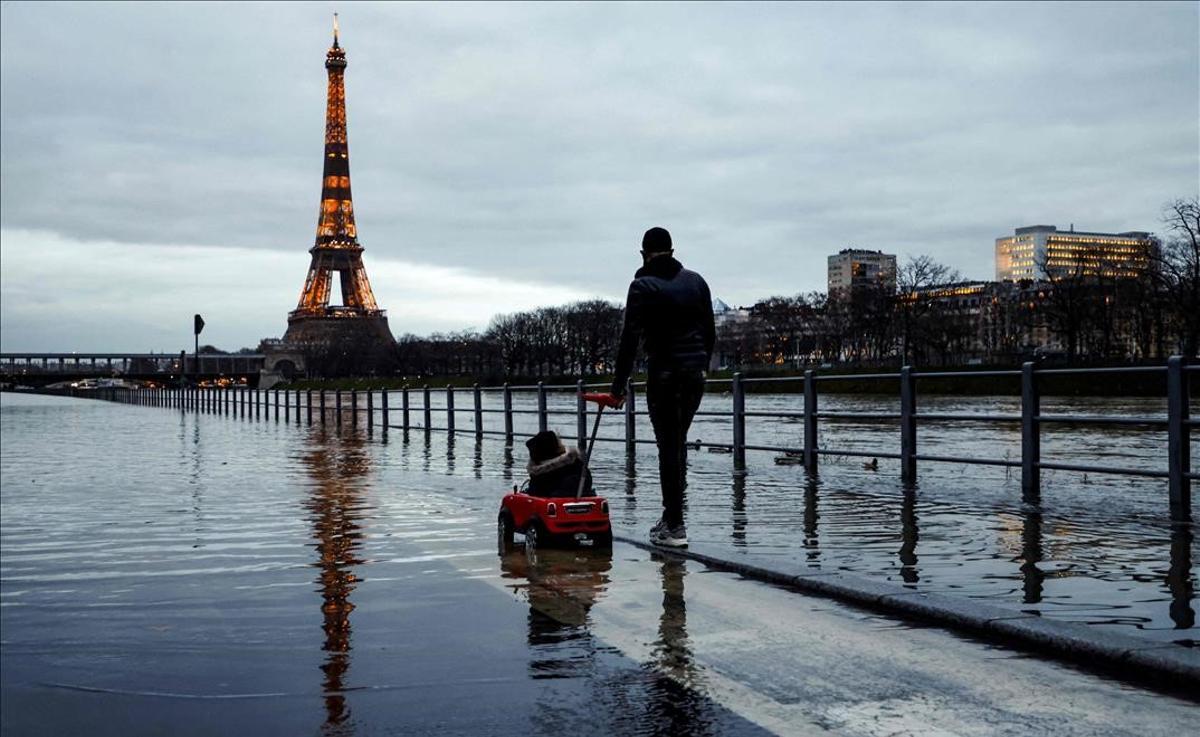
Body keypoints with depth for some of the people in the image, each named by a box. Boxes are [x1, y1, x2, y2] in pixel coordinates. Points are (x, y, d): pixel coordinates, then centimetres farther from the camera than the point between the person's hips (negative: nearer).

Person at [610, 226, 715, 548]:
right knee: (677, 443, 16)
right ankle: (671, 516, 20)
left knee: (669, 446, -3)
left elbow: (630, 338, -10)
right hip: (695, 373, 5)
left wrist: (619, 382, -6)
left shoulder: (643, 286, -5)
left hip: (664, 373, -5)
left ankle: (675, 525, -3)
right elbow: (710, 331, 13)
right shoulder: (696, 281, 11)